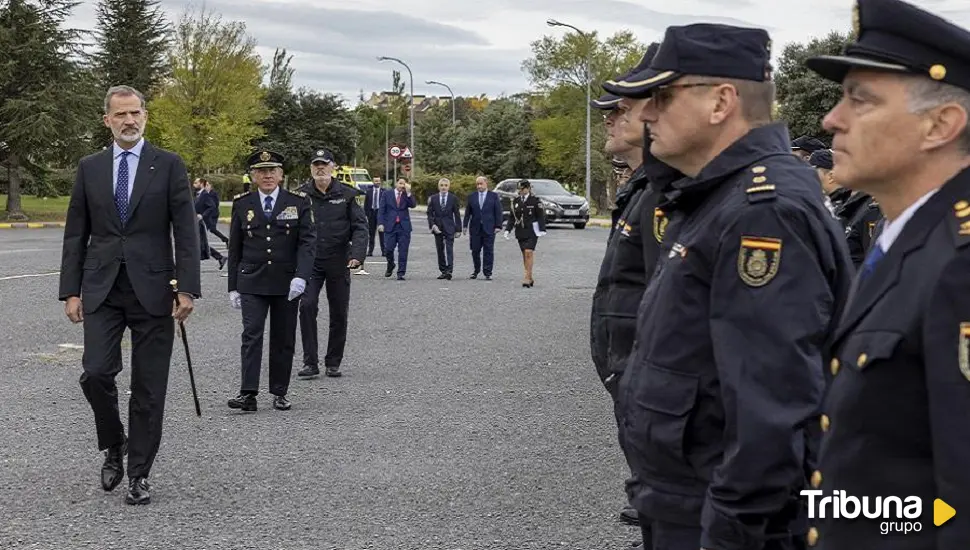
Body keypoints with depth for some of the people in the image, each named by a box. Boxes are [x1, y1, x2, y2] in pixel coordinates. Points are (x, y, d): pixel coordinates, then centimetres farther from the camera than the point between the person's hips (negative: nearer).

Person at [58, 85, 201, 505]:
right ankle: (113, 447, 17)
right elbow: (75, 234, 10)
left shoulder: (168, 165, 1)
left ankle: (138, 475, 13)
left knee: (148, 389, 2)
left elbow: (186, 232, -2)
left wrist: (187, 289, -10)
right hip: (101, 290, 2)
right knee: (96, 373, -10)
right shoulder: (89, 168, 9)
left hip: (152, 289, -2)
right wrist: (70, 291, 3)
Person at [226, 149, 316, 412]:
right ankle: (248, 393, -13)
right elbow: (234, 249, 9)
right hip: (252, 282, 0)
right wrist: (233, 286, 6)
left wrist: (301, 276, -19)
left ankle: (280, 392, 16)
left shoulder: (299, 202, 1)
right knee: (251, 335, -10)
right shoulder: (241, 204, 5)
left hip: (287, 283, 0)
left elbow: (308, 241, -6)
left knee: (284, 339, 6)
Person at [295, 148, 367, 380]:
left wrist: (357, 254, -15)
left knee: (339, 313, 6)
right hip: (310, 262, 0)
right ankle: (310, 362, -7)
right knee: (307, 306, -13)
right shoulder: (301, 195, 2)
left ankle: (333, 362, 18)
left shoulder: (346, 195, 1)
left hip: (338, 262, 1)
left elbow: (360, 227, 0)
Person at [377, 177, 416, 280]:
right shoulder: (387, 194, 8)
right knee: (388, 249, -2)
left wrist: (408, 192, -15)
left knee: (403, 251, -3)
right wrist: (380, 223, -8)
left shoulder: (407, 196, 10)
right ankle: (390, 265, 28)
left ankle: (401, 273, 1)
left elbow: (413, 205, -8)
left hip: (404, 226, 0)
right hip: (390, 226, 0)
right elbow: (381, 210, 3)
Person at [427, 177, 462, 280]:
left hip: (449, 228, -2)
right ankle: (443, 271, 12)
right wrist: (433, 225, -10)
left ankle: (449, 271, -21)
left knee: (449, 249, -13)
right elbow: (430, 214, 5)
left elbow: (457, 215, 3)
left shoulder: (453, 198, 2)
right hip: (437, 228, 2)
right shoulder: (433, 198, 6)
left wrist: (458, 229, 0)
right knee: (440, 250, 6)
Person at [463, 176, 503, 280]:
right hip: (475, 228, 2)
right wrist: (465, 225, 2)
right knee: (475, 251, 7)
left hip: (489, 228, -2)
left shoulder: (493, 196, 3)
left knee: (488, 251, -2)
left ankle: (487, 273, 1)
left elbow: (498, 212, 1)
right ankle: (476, 271, 22)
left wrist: (498, 226, -7)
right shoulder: (471, 197, 8)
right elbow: (468, 212, 9)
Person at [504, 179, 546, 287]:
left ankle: (527, 277, -15)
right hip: (520, 232, 5)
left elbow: (540, 216, -4)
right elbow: (511, 217, 14)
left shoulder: (535, 200, -3)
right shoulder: (515, 201, 10)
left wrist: (542, 230, -13)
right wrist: (508, 230, 6)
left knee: (529, 253, -15)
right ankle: (530, 279, 13)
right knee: (524, 254, 6)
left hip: (532, 231, -5)